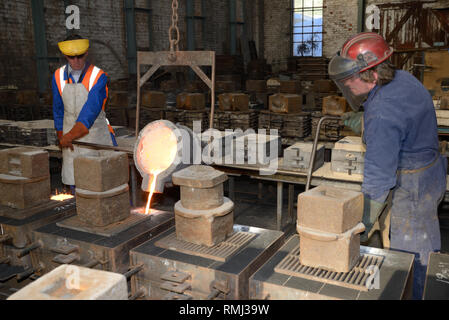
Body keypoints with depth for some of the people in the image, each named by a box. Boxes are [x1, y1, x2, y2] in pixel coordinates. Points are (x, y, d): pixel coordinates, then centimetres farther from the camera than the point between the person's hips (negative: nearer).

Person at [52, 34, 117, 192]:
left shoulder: (99, 77, -15)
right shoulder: (59, 77, 0)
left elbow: (91, 110, -23)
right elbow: (58, 110, 9)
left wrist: (69, 136, -25)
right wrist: (62, 137, 10)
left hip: (95, 132, -3)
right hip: (70, 137, 4)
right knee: (75, 186, 9)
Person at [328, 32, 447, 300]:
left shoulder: (382, 114, -32)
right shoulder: (402, 79, -2)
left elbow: (379, 177, -31)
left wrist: (358, 229, -24)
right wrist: (363, 122, 11)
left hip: (413, 188, -11)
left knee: (411, 256, 4)